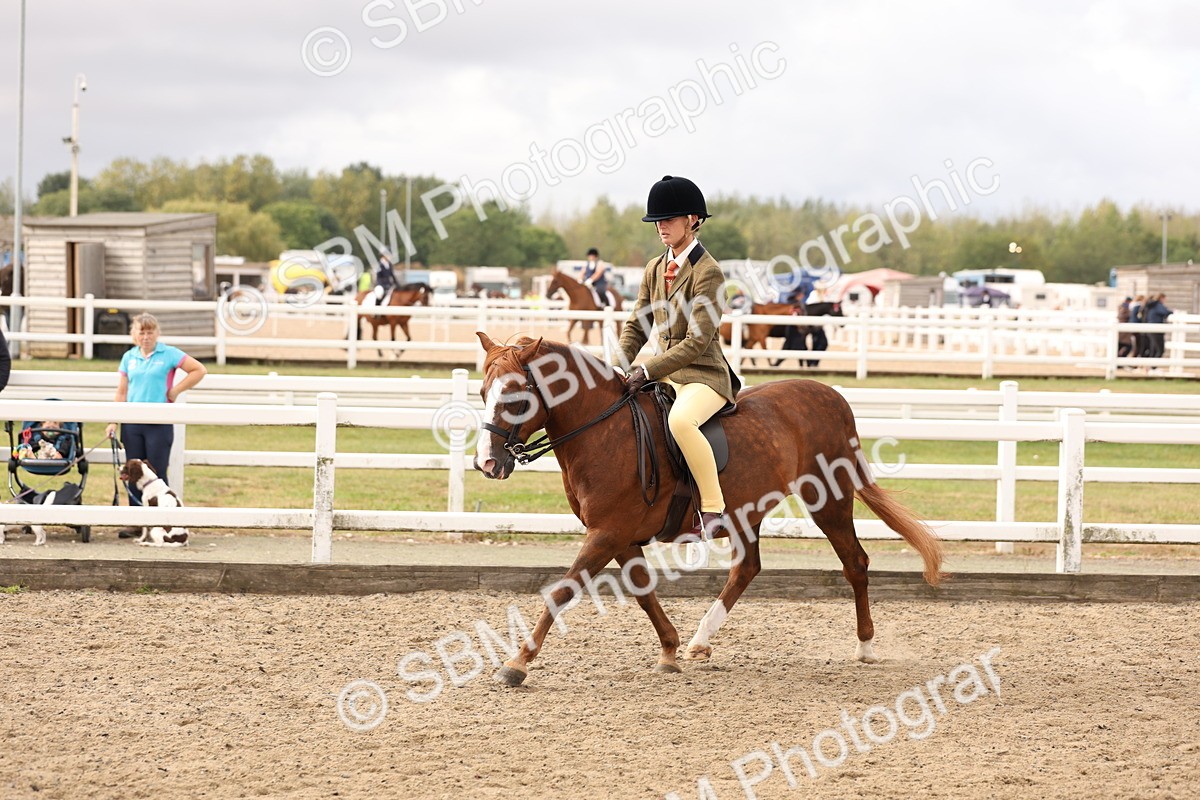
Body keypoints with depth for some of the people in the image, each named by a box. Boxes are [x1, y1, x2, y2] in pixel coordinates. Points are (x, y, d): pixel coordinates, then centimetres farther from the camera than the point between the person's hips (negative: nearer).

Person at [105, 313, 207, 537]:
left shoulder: (169, 354, -2)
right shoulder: (129, 358, 10)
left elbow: (199, 370, -3)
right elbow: (122, 392, 13)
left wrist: (176, 390, -5)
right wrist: (113, 422, 7)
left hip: (159, 424, -4)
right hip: (132, 424, 4)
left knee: (157, 475, -4)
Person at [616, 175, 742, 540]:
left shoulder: (707, 272, -14)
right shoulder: (654, 270, 10)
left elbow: (697, 341, -20)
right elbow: (636, 327, 14)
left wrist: (647, 371, -25)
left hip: (703, 375, -9)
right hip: (664, 372, 9)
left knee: (680, 420, -38)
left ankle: (713, 510, -30)